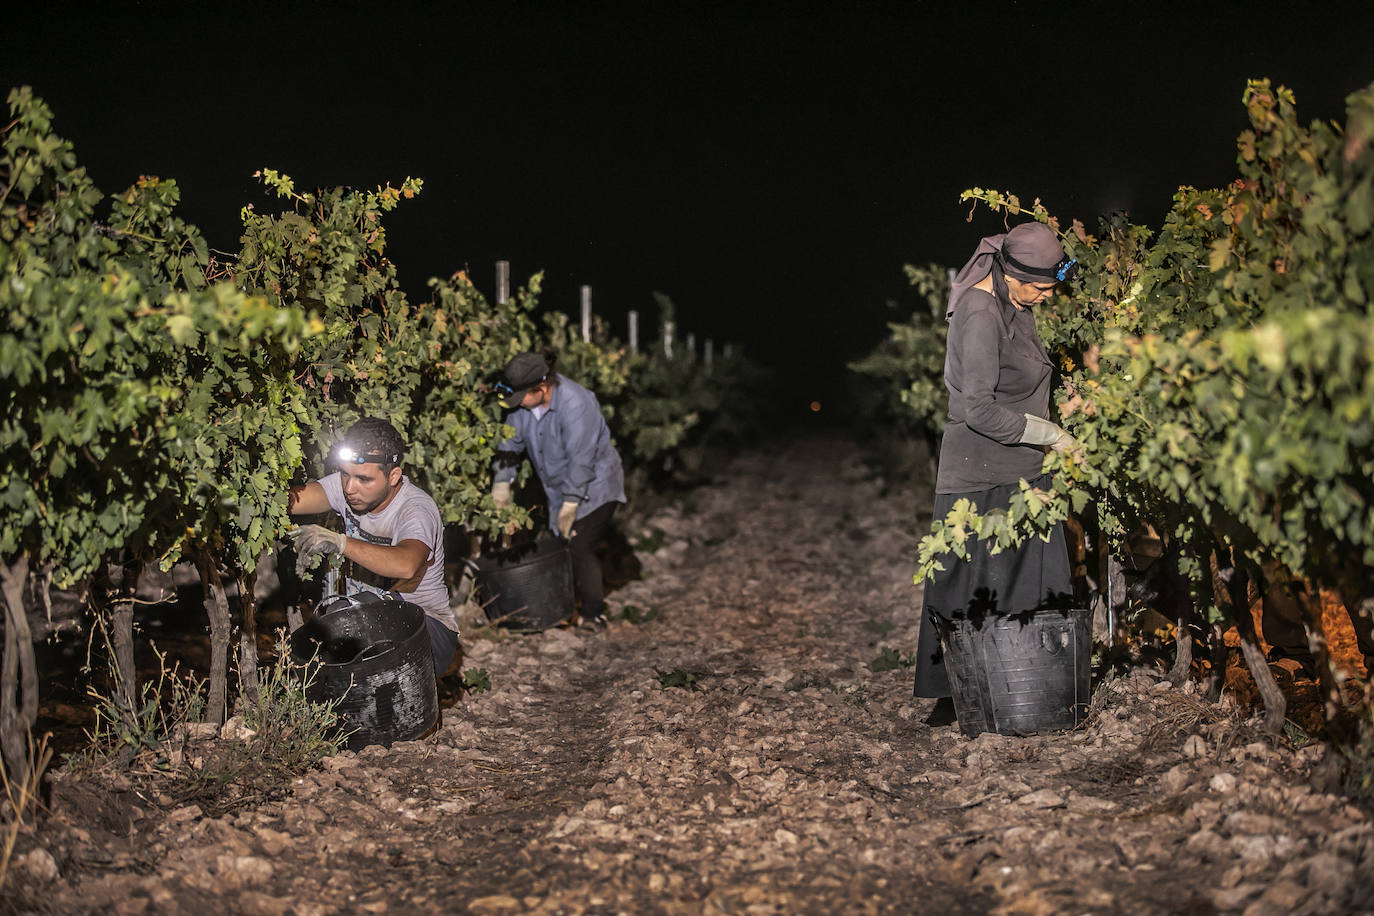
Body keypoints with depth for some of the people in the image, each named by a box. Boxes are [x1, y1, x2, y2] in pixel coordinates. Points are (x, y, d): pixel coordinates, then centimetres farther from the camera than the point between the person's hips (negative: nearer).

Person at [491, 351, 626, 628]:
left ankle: (593, 615, -2)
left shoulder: (575, 405, -30)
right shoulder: (524, 402, -7)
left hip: (595, 487, -7)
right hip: (559, 488, 7)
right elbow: (512, 441, 7)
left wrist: (569, 505, -23)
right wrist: (501, 483, 5)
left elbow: (581, 460, -27)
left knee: (579, 547, -13)